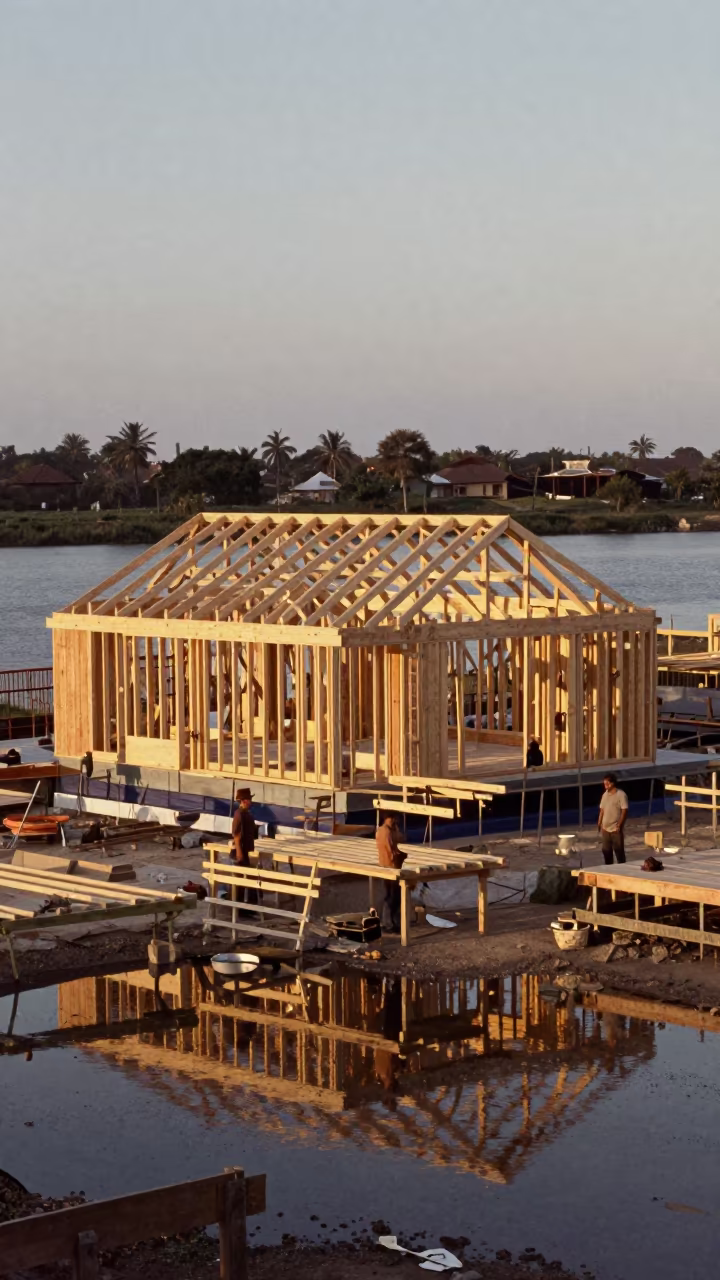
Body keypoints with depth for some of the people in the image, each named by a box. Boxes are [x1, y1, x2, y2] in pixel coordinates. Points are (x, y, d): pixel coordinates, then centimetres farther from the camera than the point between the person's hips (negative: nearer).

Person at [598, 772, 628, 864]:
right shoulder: (605, 794, 10)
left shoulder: (621, 795, -10)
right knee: (606, 851, 9)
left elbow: (624, 811, -13)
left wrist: (619, 826, -20)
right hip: (606, 829, 6)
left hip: (616, 829, -6)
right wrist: (599, 824, 9)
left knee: (619, 851, -2)